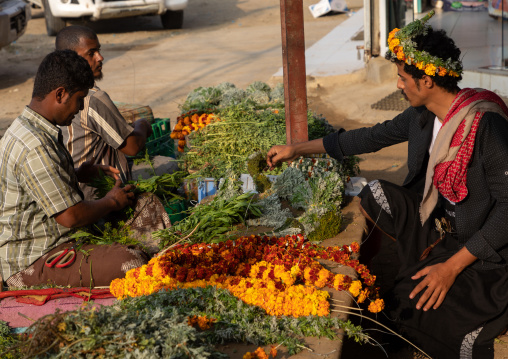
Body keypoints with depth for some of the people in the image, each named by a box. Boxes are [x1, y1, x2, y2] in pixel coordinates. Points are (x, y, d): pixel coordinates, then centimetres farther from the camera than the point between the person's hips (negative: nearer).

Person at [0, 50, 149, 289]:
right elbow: (70, 216, -23)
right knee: (131, 263, -23)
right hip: (32, 263, -11)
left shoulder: (26, 129, 10)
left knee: (138, 250, 8)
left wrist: (78, 175, 13)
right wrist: (111, 202, -5)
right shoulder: (33, 146, -24)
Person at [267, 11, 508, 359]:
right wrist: (297, 149, 15)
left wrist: (452, 267, -25)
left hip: (480, 246, -8)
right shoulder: (422, 115, -2)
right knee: (373, 195, -6)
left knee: (405, 307, -21)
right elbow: (372, 137, 11)